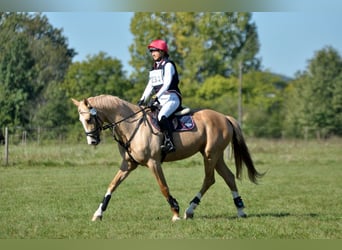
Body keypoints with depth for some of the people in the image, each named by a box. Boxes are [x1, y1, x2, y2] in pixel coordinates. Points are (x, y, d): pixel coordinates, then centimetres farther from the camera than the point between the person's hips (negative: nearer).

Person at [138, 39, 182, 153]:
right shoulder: (154, 68, 20)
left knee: (162, 117, -32)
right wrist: (142, 99, 5)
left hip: (171, 97, -9)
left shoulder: (168, 65, -4)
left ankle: (169, 143, -36)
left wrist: (157, 96, -27)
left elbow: (167, 83, -16)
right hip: (159, 100, 9)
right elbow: (150, 86, 17)